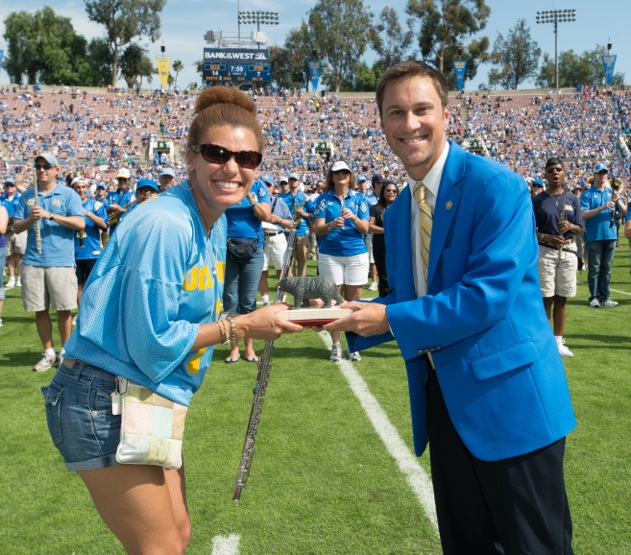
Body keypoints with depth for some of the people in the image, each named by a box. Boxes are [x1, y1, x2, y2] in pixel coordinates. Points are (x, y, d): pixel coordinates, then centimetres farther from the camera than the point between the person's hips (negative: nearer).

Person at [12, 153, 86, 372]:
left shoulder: (68, 194, 3)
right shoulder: (27, 196, 14)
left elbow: (80, 223, -9)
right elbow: (16, 227, 11)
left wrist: (50, 215, -16)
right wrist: (30, 219, -10)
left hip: (61, 261, -3)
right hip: (33, 261, 4)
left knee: (63, 309, -1)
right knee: (39, 310, 6)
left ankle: (65, 353, 12)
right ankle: (49, 353, 17)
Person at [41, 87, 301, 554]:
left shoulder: (215, 223, 6)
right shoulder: (164, 225, -23)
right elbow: (151, 344, -22)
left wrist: (260, 319, 0)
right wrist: (243, 327, -17)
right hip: (104, 404, -9)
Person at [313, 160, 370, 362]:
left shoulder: (359, 198, 6)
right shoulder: (324, 199, 4)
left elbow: (365, 228, -1)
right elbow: (317, 229, -4)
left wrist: (353, 217, -21)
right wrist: (331, 225, -25)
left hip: (356, 254, 0)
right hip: (330, 255, 0)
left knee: (354, 300, 1)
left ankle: (354, 345, 8)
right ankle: (336, 345, 6)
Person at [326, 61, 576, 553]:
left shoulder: (496, 186, -14)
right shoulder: (398, 214, 11)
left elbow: (490, 293, -22)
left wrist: (389, 318, -18)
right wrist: (355, 316, -2)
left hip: (509, 398, -7)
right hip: (443, 400, 8)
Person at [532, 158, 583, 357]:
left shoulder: (573, 199, 8)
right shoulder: (538, 200, 1)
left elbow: (580, 228, 8)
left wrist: (570, 226, -14)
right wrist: (547, 237, -17)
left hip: (568, 251, 3)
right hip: (545, 251, -3)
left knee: (562, 298, 7)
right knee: (546, 298, -2)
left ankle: (558, 341, 14)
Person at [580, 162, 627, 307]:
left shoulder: (612, 193, 13)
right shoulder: (588, 194, -1)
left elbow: (624, 212, 7)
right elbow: (583, 215, -12)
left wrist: (618, 201, -12)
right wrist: (602, 208, -22)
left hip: (610, 235, 4)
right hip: (594, 237, -4)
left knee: (606, 268, 8)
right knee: (594, 268, -1)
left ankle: (604, 298, 12)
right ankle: (594, 297, 2)